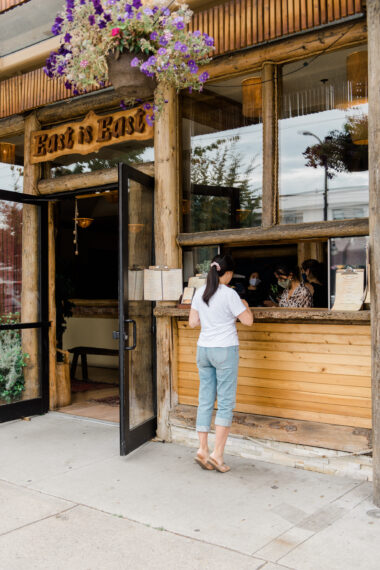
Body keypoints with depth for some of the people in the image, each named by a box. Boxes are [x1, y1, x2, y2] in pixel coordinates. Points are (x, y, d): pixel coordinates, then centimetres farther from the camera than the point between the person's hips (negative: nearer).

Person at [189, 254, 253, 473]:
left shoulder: (200, 293, 6)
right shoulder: (229, 294, -11)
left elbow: (193, 322, 10)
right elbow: (248, 320, -8)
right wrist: (245, 306, 10)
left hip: (203, 349, 6)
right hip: (225, 350, -6)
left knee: (205, 400, 10)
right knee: (226, 401, 1)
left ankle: (203, 450, 11)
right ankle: (218, 453, 1)